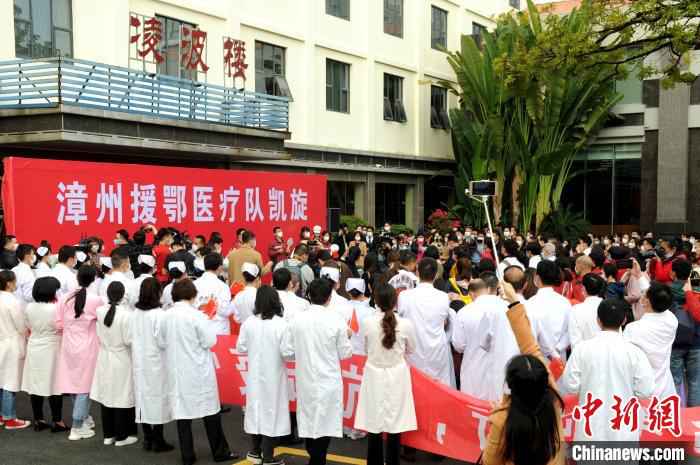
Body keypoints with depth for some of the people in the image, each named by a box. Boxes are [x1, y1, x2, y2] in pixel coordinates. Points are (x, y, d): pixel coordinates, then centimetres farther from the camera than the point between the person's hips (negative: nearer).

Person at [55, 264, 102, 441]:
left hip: (69, 346, 5)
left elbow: (59, 325, 1)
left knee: (74, 382, 19)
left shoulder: (65, 299, -5)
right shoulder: (96, 300, -18)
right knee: (84, 386, 5)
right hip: (87, 347, -5)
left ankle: (84, 417, 34)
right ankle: (77, 427, 6)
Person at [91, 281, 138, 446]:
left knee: (106, 396, 14)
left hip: (104, 359, 5)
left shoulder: (100, 311, -6)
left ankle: (108, 434, 23)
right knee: (122, 399, 5)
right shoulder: (126, 314, -21)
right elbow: (129, 340, -17)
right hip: (122, 360, -5)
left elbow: (99, 335, 5)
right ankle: (122, 436, 14)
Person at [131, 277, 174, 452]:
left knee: (143, 396, 12)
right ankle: (158, 441, 10)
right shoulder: (159, 314, -17)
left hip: (139, 362, 6)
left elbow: (132, 338, 3)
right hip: (156, 362, -5)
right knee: (157, 397, 4)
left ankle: (147, 439, 20)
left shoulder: (135, 313, 0)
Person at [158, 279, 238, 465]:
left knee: (182, 410, 9)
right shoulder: (196, 315, -15)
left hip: (176, 371, 4)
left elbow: (161, 343, 7)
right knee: (209, 409, 8)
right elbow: (209, 341, -13)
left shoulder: (166, 317, -1)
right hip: (198, 371, -4)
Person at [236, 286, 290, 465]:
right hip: (274, 375, -4)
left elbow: (240, 348, 2)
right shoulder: (281, 324, -17)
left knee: (256, 408, 16)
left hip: (255, 374, 4)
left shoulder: (248, 322, -6)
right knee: (271, 410, 5)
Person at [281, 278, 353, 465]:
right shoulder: (335, 320, -13)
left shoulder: (297, 319, -6)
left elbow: (286, 351, -3)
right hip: (328, 382, -3)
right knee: (324, 423, 7)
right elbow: (345, 353, -5)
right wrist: (346, 337, 13)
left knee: (309, 420, 17)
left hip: (305, 381, 3)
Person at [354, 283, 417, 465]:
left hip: (374, 376, 0)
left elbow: (365, 349, 3)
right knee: (394, 426, 9)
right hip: (397, 377, 0)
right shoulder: (406, 324, -13)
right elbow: (411, 349, 6)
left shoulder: (367, 323, -13)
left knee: (374, 424, 10)